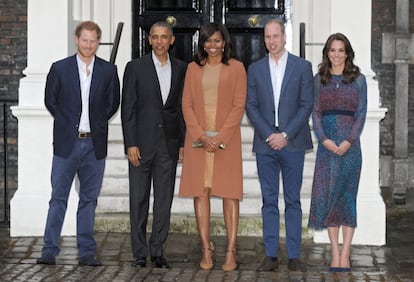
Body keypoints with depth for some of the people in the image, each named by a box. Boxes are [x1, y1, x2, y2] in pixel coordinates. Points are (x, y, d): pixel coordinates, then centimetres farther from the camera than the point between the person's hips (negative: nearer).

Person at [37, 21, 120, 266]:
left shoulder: (109, 71, 5)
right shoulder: (60, 69, 2)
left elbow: (113, 103, 13)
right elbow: (50, 101, 9)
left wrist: (96, 123, 7)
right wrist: (68, 123, 6)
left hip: (95, 144, 1)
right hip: (67, 143, -1)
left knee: (89, 199, 7)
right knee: (58, 198, 0)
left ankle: (87, 252, 12)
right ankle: (50, 250, 4)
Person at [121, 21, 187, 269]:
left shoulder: (181, 68, 7)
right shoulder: (135, 67, -1)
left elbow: (183, 107, 9)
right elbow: (128, 108, -3)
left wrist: (184, 142, 4)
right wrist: (130, 144, -9)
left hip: (169, 143, 2)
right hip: (142, 142, -2)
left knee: (165, 199, 5)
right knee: (139, 199, 3)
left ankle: (157, 251, 13)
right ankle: (140, 253, 10)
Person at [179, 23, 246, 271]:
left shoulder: (236, 68, 3)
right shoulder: (193, 68, 10)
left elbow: (239, 105, -3)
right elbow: (187, 105, 5)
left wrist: (221, 137, -12)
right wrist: (201, 135, -8)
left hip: (226, 137, -2)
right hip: (198, 138, 2)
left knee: (229, 192, -3)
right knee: (201, 191, 0)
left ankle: (231, 252, -2)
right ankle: (206, 250, 4)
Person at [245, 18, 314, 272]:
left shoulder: (302, 67, 3)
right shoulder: (255, 69, 9)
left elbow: (307, 105, -2)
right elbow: (251, 106, 5)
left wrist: (285, 135, -10)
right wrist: (268, 135, -8)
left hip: (293, 143, -2)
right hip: (265, 143, 2)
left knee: (293, 201, 2)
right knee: (269, 201, 4)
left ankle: (294, 256, 6)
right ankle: (271, 256, 8)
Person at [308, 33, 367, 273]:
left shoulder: (358, 79, 5)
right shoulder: (319, 80, 10)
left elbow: (361, 113, 0)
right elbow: (316, 112, 5)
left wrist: (348, 141, -12)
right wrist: (325, 140, -10)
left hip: (350, 143, -2)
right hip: (327, 144, 2)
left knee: (347, 194, -2)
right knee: (328, 194, -1)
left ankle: (345, 254, 0)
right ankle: (335, 253, 4)